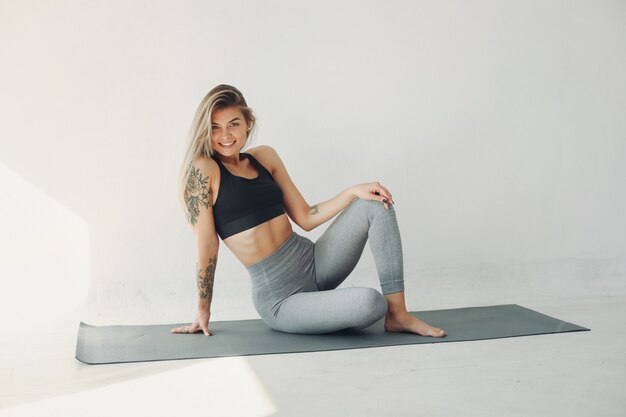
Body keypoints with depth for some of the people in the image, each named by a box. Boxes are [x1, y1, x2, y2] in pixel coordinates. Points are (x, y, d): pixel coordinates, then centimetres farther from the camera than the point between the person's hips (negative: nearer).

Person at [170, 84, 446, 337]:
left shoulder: (264, 157, 8)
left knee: (377, 205, -7)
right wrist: (203, 311, -5)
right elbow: (207, 243, -11)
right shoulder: (202, 170, -11)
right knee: (370, 303, -30)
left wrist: (354, 191, -2)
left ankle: (397, 315, -5)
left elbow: (305, 218, 10)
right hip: (279, 298, -7)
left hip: (314, 262, 7)